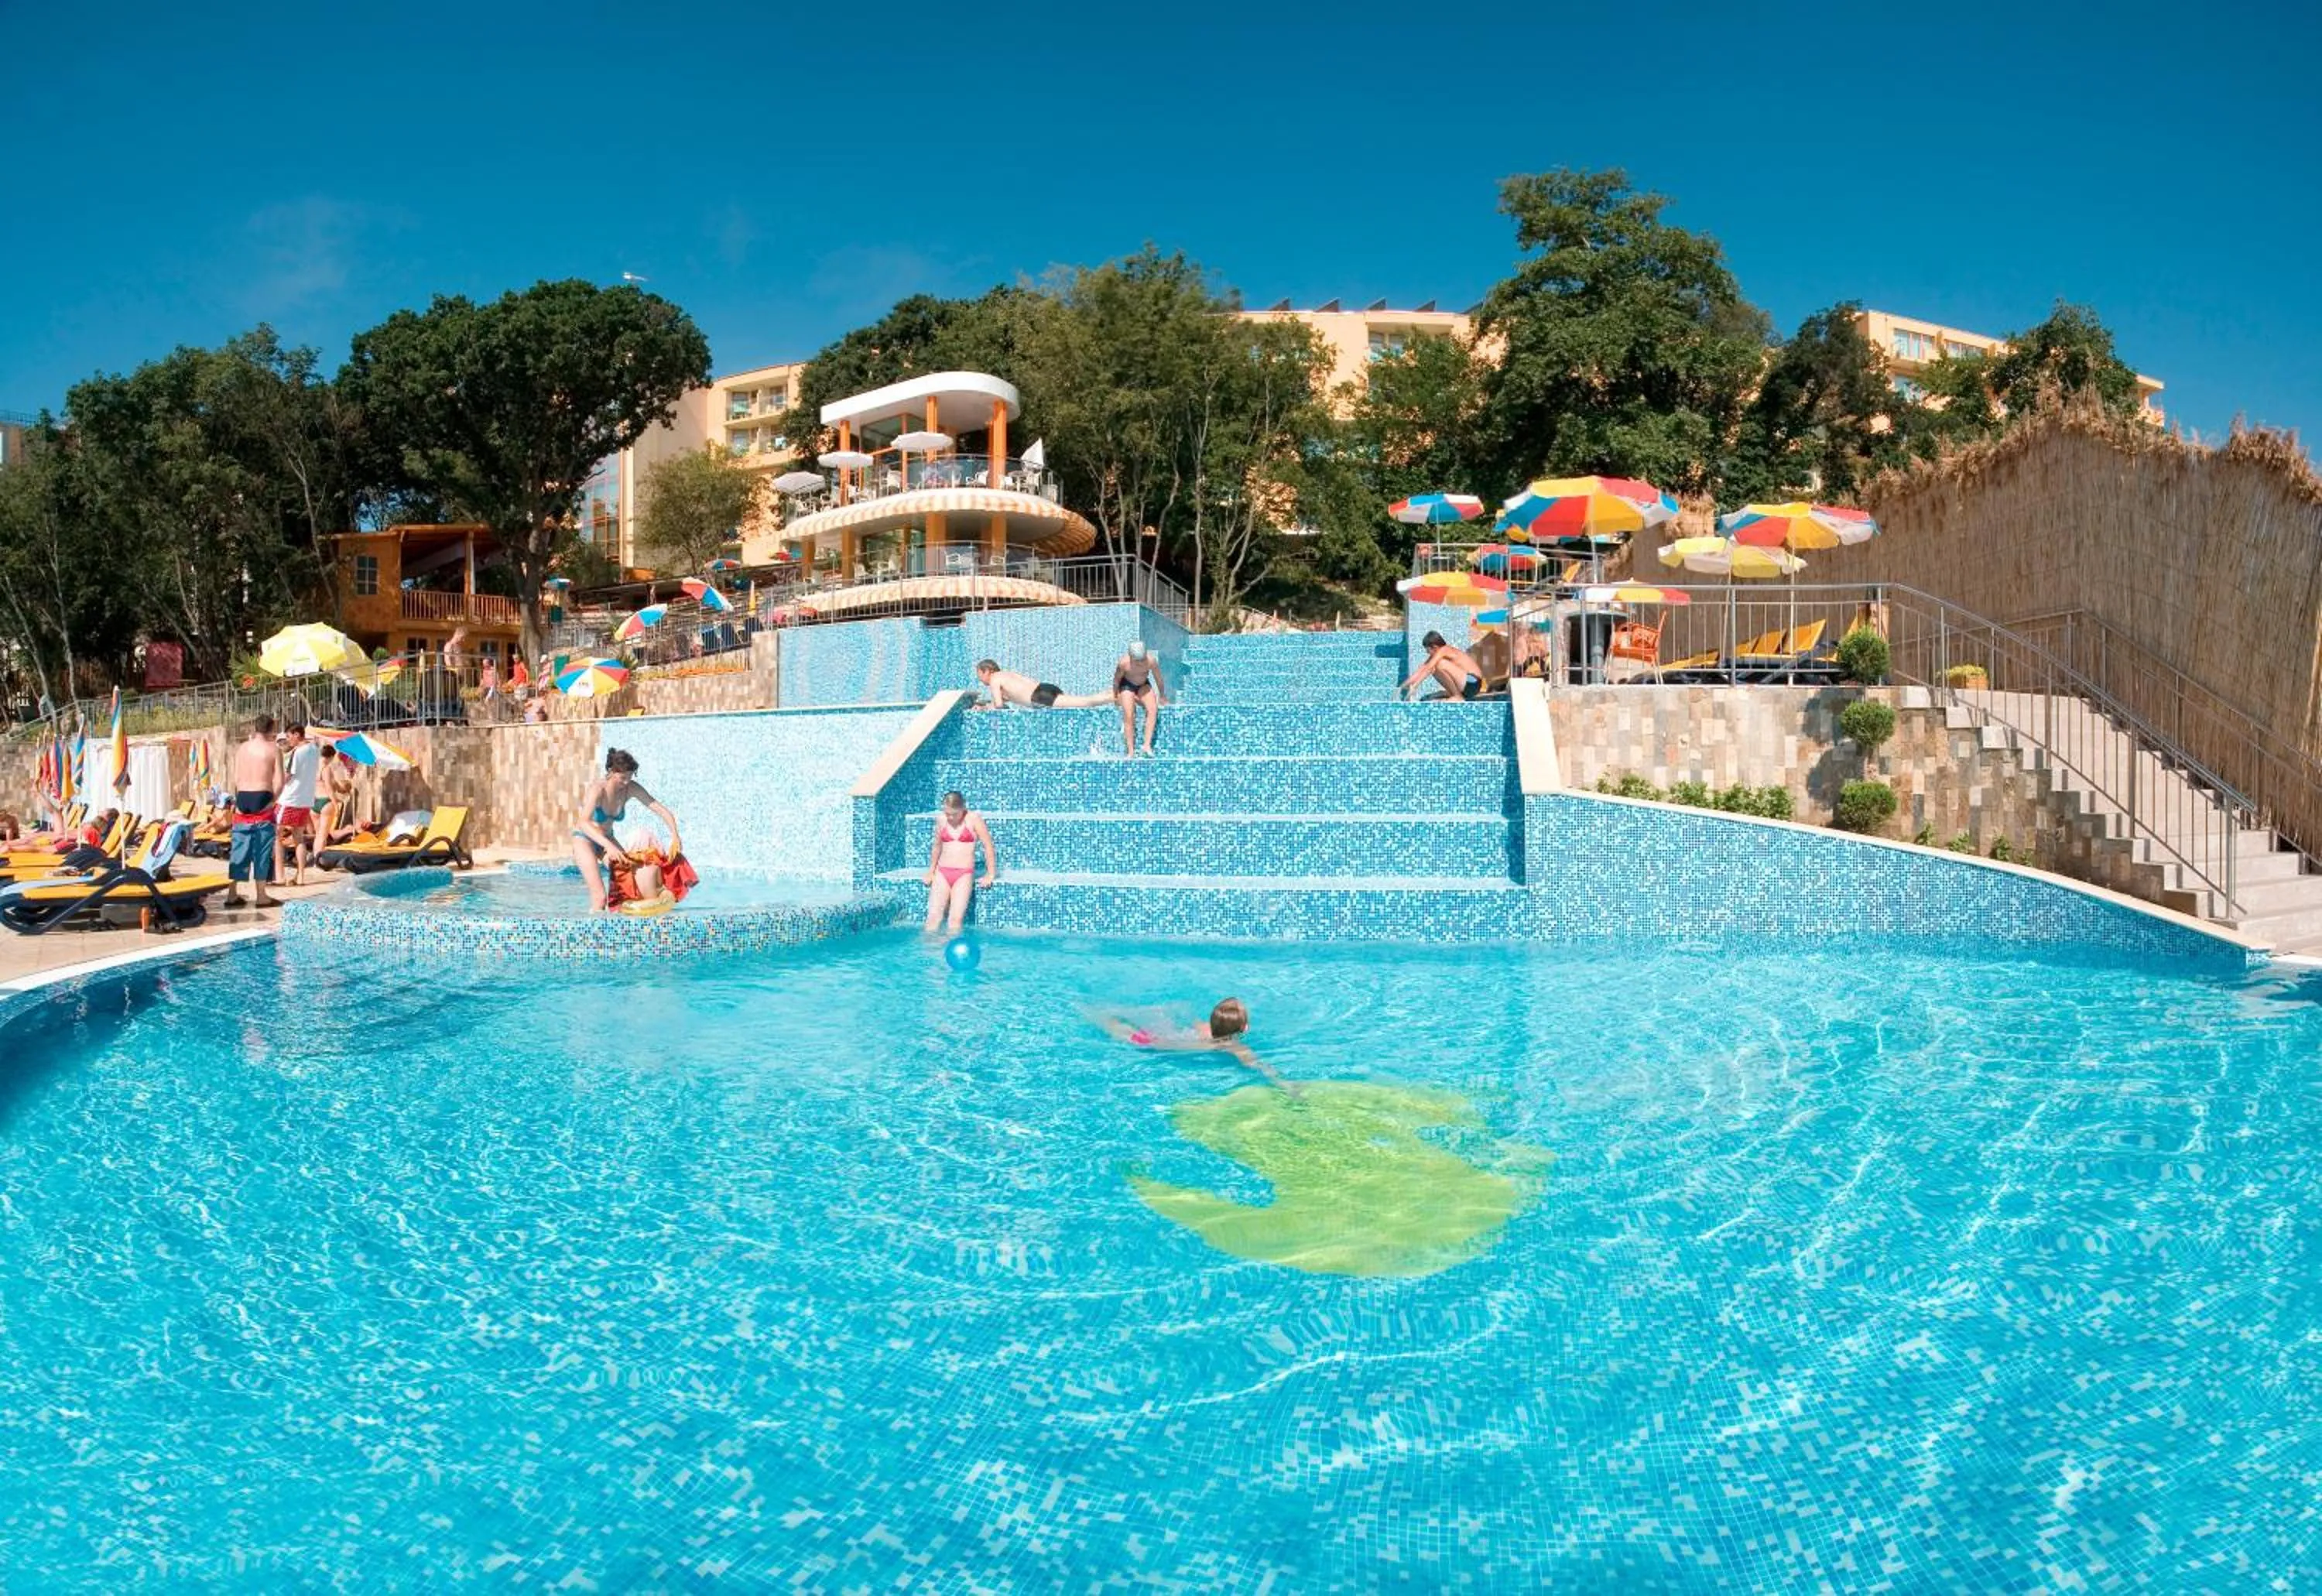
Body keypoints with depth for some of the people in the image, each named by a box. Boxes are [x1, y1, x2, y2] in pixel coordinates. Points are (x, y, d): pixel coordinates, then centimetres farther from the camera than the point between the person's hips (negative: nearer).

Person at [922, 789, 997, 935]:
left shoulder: (973, 819, -4)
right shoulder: (941, 820, 8)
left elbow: (989, 846, -2)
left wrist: (990, 875, -2)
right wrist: (931, 872, 23)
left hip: (964, 875, -4)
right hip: (942, 874, 4)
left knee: (956, 918, -17)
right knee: (933, 916, -10)